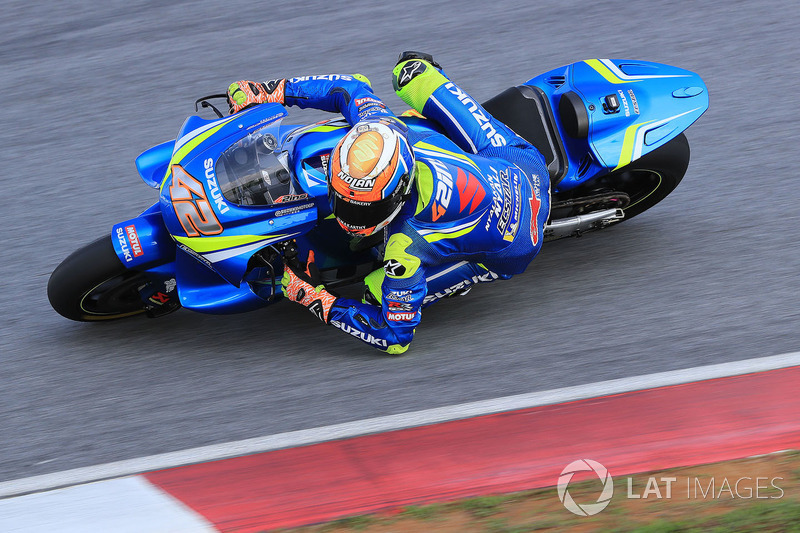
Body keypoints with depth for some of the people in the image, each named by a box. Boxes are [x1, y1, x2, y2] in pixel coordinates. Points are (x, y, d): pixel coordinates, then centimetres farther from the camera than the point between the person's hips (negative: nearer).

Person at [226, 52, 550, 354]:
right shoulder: (380, 129, -27)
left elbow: (394, 337, -27)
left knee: (384, 292, -7)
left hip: (510, 250, -4)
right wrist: (268, 92, -7)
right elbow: (352, 87, -4)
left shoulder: (406, 251, -41)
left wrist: (312, 297, -25)